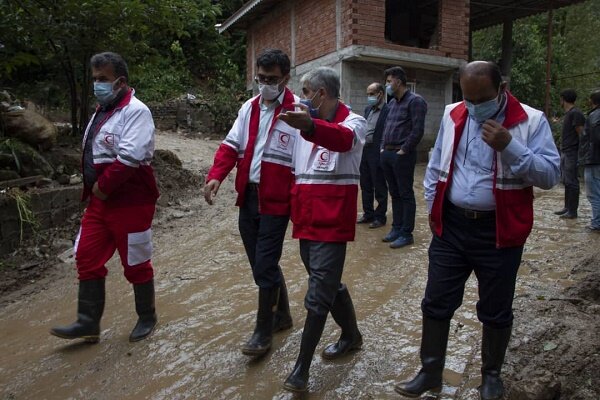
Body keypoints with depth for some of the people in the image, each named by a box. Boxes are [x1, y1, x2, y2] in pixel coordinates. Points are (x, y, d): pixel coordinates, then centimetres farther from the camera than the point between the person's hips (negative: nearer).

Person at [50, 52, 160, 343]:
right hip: (99, 200, 9)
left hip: (130, 202, -9)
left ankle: (147, 318, 25)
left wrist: (103, 186, -18)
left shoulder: (135, 111, -15)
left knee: (136, 262, 5)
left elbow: (130, 158, -27)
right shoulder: (102, 110, 14)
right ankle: (88, 322, 23)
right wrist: (93, 189, 9)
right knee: (87, 258, 10)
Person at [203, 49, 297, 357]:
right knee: (261, 263, 16)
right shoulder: (249, 107, 11)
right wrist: (216, 176, -9)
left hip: (276, 202, -6)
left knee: (265, 266, -1)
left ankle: (264, 330, 19)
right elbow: (232, 145, 7)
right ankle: (281, 314, 37)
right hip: (248, 197, 7)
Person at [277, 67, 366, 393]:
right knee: (329, 284, 19)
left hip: (332, 222, -7)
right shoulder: (305, 122, 14)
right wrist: (295, 212, 11)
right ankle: (351, 335, 41)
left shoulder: (353, 122, -8)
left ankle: (302, 368, 9)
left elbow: (342, 139, -34)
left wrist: (310, 126, -53)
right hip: (307, 220, 8)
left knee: (317, 295, -4)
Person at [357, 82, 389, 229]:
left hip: (377, 153, -8)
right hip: (363, 151, 8)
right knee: (365, 185, 14)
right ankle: (368, 214, 25)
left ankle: (380, 217, 14)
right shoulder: (367, 110, 14)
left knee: (379, 187, 3)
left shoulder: (388, 110, -11)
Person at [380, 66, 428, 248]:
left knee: (405, 194, -2)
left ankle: (406, 234, 5)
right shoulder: (392, 103, 17)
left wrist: (404, 150, -15)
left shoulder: (415, 101, -10)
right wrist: (383, 147, 12)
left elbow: (418, 130, -16)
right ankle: (396, 229, 24)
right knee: (394, 194, 14)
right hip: (387, 154, 8)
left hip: (402, 155, -8)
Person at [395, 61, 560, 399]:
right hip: (451, 226, 3)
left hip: (499, 232, -3)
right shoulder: (452, 116, 5)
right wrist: (433, 207, 10)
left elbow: (551, 174, -12)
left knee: (496, 311, 13)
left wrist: (510, 147, -24)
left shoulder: (531, 121, -7)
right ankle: (430, 373, 27)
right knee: (436, 304, 9)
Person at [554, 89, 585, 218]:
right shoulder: (568, 113, 18)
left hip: (572, 154, -10)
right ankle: (567, 208, 21)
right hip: (565, 152, 10)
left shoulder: (575, 113, -12)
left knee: (572, 182, -5)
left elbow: (582, 134, -16)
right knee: (566, 182, 13)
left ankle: (572, 211, 0)